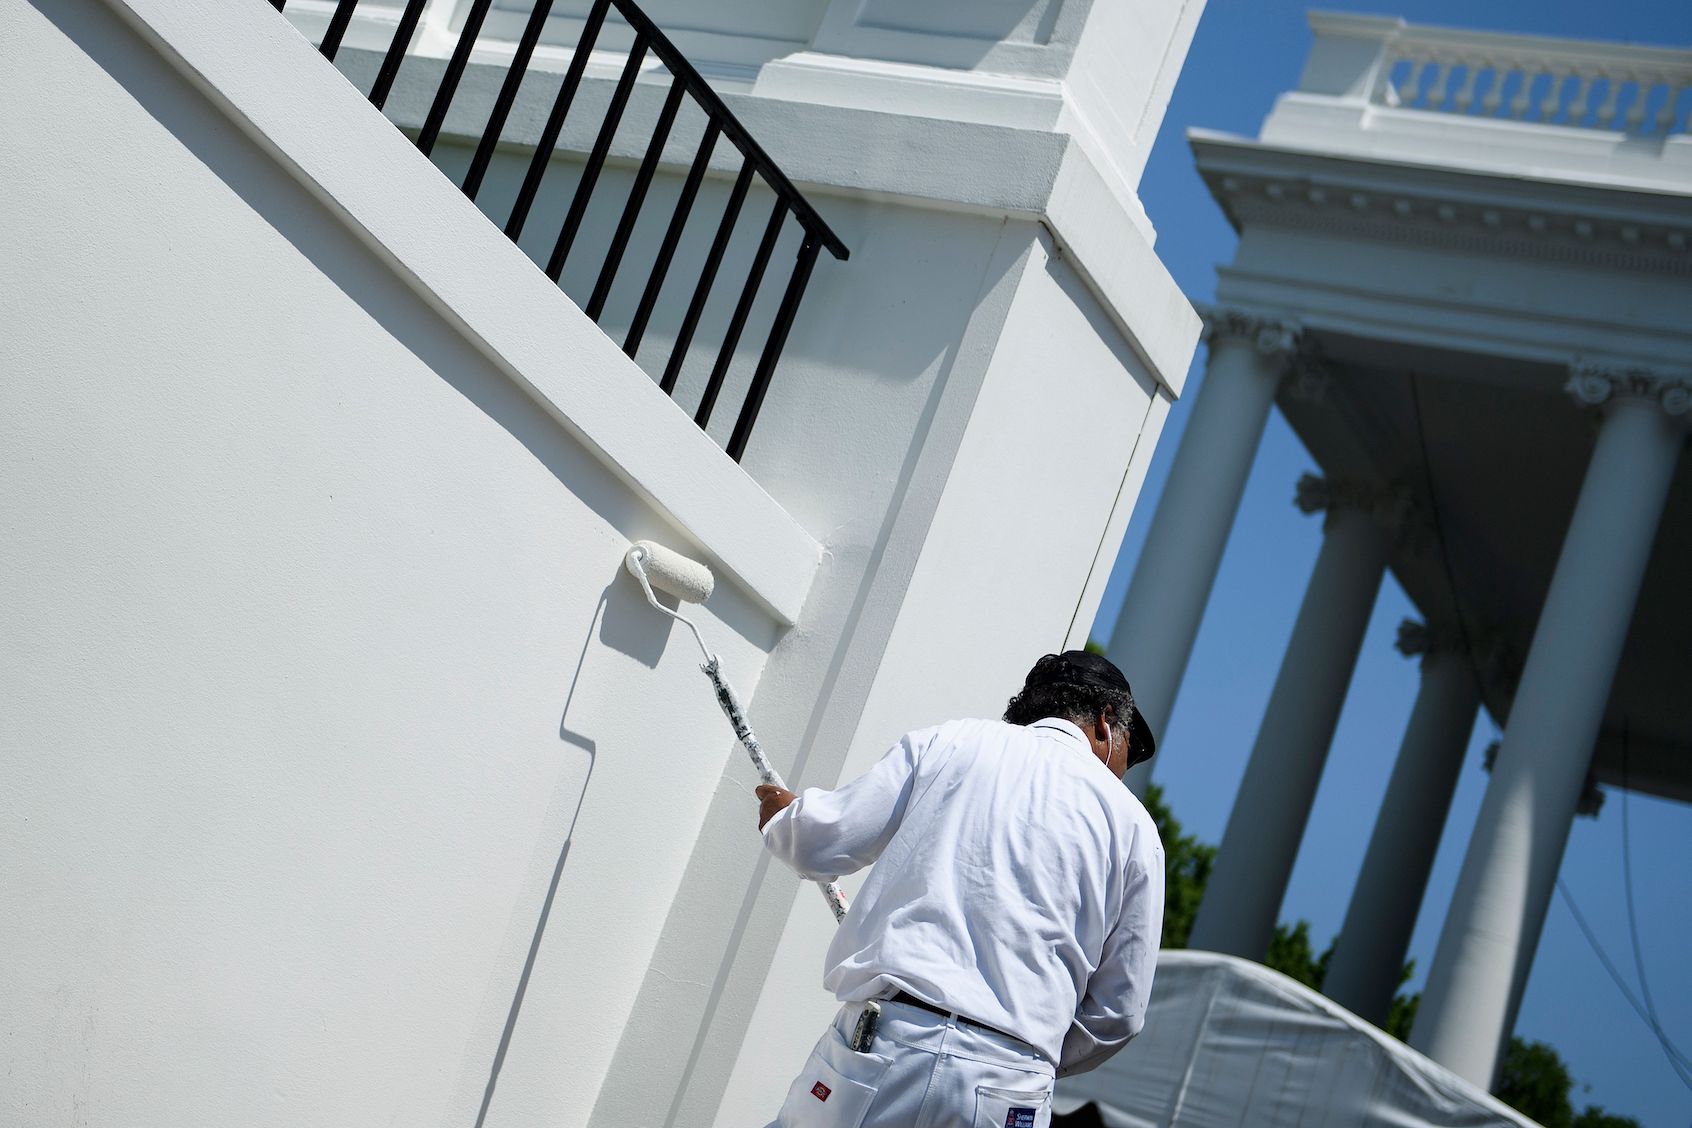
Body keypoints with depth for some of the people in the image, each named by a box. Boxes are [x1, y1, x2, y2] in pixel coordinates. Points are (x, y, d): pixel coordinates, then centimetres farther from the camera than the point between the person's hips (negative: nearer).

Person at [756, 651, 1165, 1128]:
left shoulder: (949, 742, 10)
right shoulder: (1134, 827, 13)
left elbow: (820, 843, 6)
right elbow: (1119, 1014, 13)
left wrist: (786, 816, 29)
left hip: (879, 1049, -1)